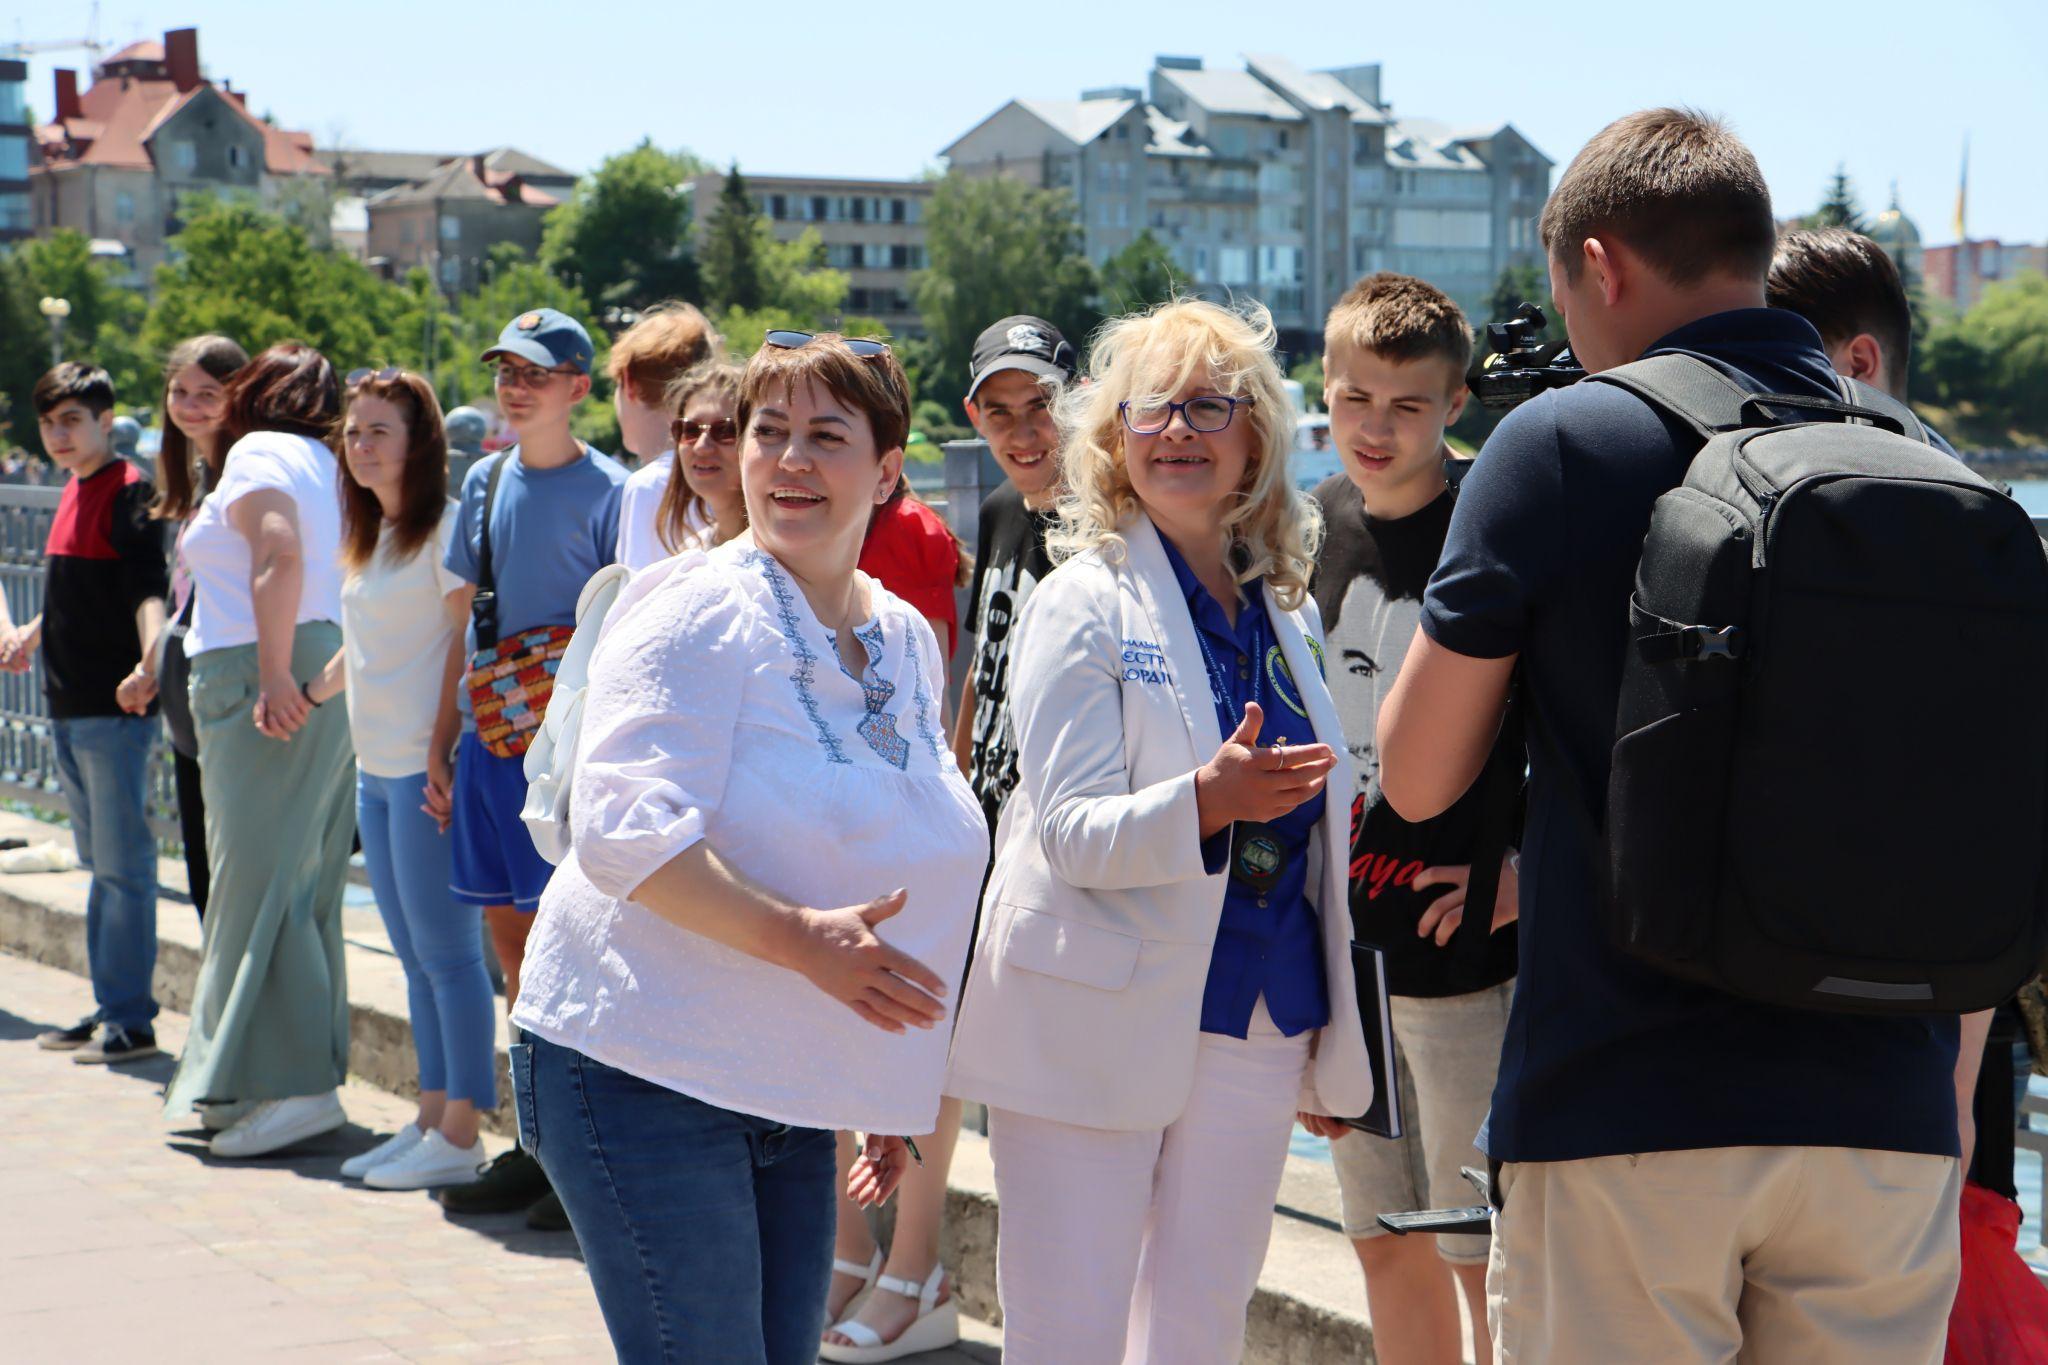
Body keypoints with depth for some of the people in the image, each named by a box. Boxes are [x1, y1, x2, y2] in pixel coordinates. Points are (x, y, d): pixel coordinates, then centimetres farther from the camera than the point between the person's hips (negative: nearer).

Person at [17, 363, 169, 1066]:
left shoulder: (129, 490, -11)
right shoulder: (73, 492, 15)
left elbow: (147, 588, -21)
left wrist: (152, 658, -37)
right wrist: (32, 634, 41)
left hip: (114, 709, -9)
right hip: (70, 707, 9)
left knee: (123, 866, -5)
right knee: (101, 866, 14)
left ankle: (131, 1021, -1)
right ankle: (110, 1008, 21)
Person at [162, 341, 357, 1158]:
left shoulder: (257, 453, -4)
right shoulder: (322, 465, 21)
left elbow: (280, 555, -20)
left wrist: (272, 674, -24)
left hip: (261, 684, -9)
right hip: (324, 677, 9)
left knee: (258, 880, -10)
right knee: (303, 889, 11)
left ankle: (295, 1087, -14)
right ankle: (305, 1068, 15)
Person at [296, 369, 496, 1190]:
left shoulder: (447, 527, -10)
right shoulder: (370, 536, 17)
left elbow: (469, 644, -14)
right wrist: (311, 692, 11)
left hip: (426, 768, -9)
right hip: (374, 770, 9)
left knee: (446, 951, -5)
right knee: (413, 955, 12)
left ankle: (459, 1135, 0)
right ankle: (430, 1121, 18)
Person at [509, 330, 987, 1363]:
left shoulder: (909, 639, 12)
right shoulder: (695, 611, -10)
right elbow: (623, 831, -21)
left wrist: (887, 1091, 21)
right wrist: (800, 938, -31)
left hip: (792, 1096, 7)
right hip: (644, 1073, -7)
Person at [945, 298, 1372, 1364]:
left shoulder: (1286, 612, 11)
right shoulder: (1083, 602, -6)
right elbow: (1072, 832, -15)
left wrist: (1332, 1042, 19)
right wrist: (1207, 799, -33)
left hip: (1256, 1031, 5)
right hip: (1094, 1029, -5)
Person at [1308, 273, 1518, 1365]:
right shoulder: (1307, 530, 7)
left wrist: (1527, 866, -15)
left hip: (1464, 947, -6)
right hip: (1338, 946, 6)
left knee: (1483, 1255, -2)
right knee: (1387, 1247, 14)